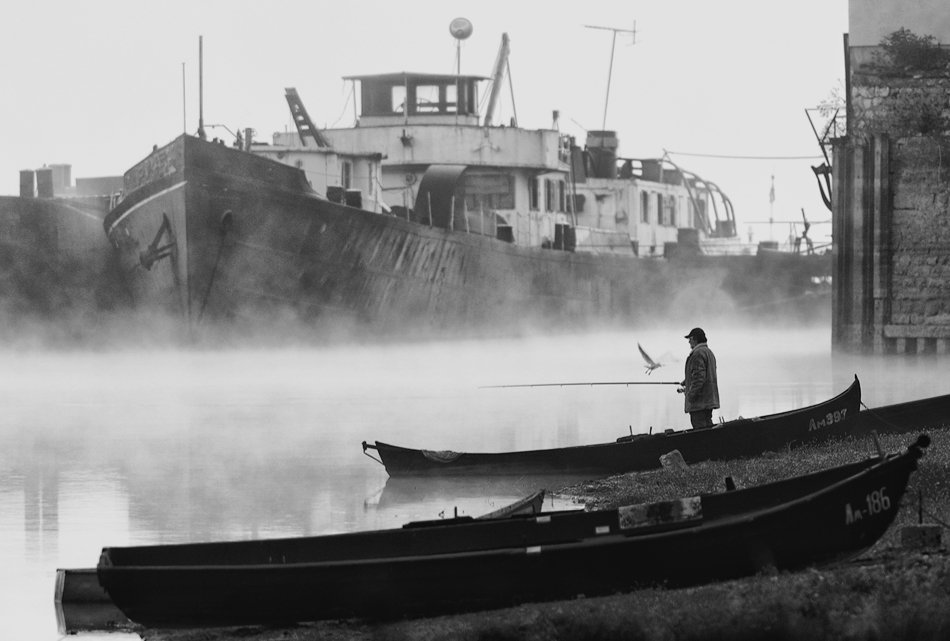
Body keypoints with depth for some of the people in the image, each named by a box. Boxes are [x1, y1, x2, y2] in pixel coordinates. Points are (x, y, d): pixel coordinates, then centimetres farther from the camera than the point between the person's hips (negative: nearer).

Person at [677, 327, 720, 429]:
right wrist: (684, 384, 30)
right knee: (708, 426, 11)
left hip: (699, 402, -10)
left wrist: (691, 395, -20)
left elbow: (699, 377, -22)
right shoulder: (709, 352, 20)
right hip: (710, 400, 10)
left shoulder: (698, 353, -14)